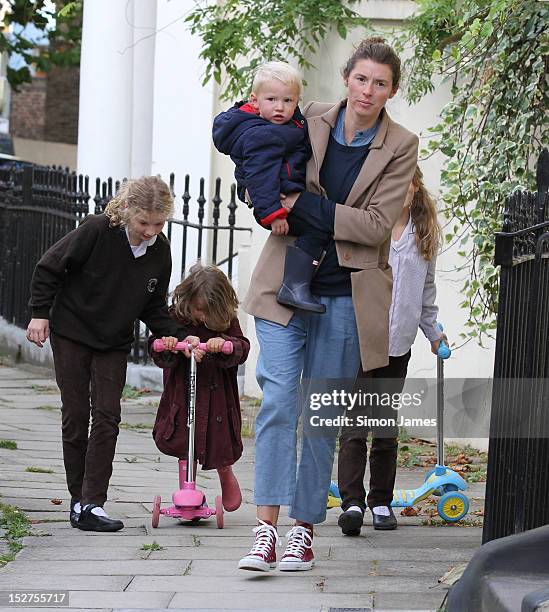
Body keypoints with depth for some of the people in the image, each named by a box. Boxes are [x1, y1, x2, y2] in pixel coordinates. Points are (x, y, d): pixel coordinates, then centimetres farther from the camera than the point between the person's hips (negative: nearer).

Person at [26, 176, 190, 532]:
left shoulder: (160, 252, -7)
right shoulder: (97, 231, -21)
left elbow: (154, 308, 3)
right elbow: (49, 268, -10)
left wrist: (181, 337, -10)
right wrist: (41, 313, -10)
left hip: (114, 343, 3)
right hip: (71, 334, -3)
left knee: (107, 416, -7)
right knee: (76, 416, -1)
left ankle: (93, 504, -9)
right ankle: (79, 499, 9)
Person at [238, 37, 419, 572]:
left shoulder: (400, 147, -2)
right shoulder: (308, 121, 2)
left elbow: (377, 224, -10)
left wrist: (306, 206, -15)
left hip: (346, 293, 0)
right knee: (278, 401, -10)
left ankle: (304, 528, 13)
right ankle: (266, 528, -14)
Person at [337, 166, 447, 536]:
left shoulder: (425, 235, 11)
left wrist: (433, 332, 26)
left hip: (398, 341, 4)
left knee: (387, 423, 10)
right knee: (355, 422, -9)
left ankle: (381, 502, 18)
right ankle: (352, 502, -12)